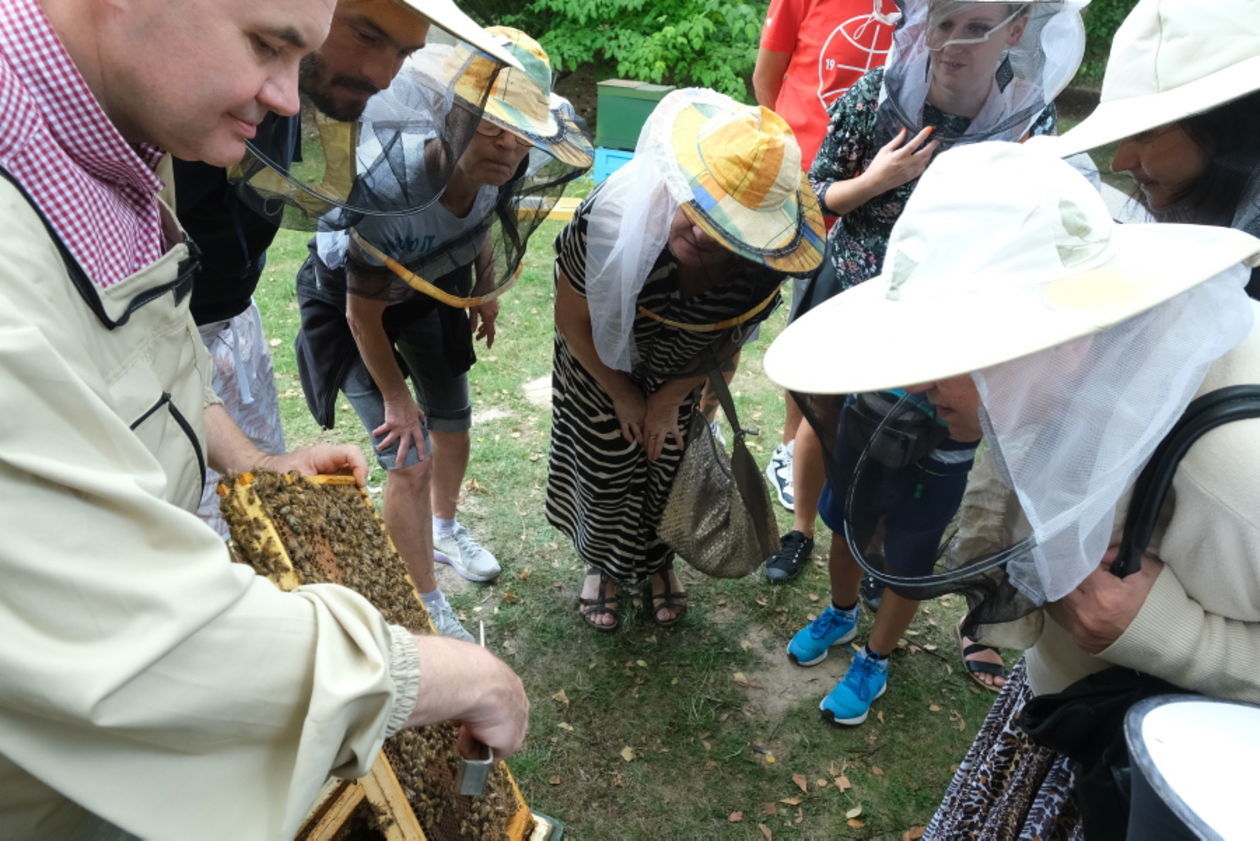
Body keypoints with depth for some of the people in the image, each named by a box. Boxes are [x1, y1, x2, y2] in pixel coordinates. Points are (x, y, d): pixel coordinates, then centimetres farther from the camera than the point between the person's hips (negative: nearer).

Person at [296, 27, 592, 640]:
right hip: (347, 292, -5)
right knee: (409, 459, -7)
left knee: (452, 424, 16)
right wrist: (395, 397, -12)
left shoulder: (501, 170, -26)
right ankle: (426, 605, 14)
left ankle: (445, 528, 47)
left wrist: (485, 292, 13)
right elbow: (364, 313, -25)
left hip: (431, 285, 5)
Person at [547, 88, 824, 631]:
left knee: (668, 469, 18)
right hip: (603, 370, -1)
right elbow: (573, 321, -22)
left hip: (680, 380, 2)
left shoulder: (762, 267, -33)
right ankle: (602, 563, 47)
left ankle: (658, 563, 50)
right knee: (606, 473, 13)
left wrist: (670, 399, -7)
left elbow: (730, 336, -10)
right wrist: (625, 398, -11)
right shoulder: (610, 222, -40)